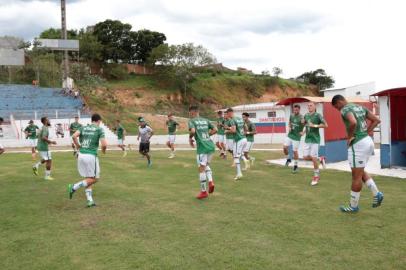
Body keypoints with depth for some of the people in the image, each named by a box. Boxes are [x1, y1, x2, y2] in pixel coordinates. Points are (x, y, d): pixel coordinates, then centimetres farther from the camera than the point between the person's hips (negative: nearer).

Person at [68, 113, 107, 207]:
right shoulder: (99, 129, 0)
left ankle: (90, 200, 12)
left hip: (81, 155, 6)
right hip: (91, 156, -6)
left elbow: (74, 136, -5)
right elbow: (104, 144, -10)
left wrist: (78, 146, 10)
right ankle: (74, 187, -7)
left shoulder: (83, 128, 12)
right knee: (94, 179, 6)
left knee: (88, 179, 14)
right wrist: (104, 150, 12)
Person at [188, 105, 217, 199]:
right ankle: (210, 181, 2)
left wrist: (190, 138, -1)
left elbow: (193, 131, -19)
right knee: (206, 165, 25)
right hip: (211, 145, 6)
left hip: (202, 147, -6)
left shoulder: (192, 121, -1)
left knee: (201, 169, 1)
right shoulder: (205, 120, 16)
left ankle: (203, 191, 6)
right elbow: (215, 130, 14)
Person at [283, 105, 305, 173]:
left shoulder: (301, 117, -14)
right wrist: (289, 127, 2)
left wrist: (303, 132, -30)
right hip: (290, 135, 4)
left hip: (296, 136, -4)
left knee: (295, 151, 0)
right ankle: (288, 159, 21)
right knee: (285, 147, -6)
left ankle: (296, 165, 17)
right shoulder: (291, 115, 2)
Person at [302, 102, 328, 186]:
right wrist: (304, 131, 10)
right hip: (307, 139, 6)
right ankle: (320, 159, 28)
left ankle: (316, 176, 11)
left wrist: (315, 125, -18)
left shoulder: (318, 115, -9)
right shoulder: (306, 115, 9)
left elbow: (325, 125, -13)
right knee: (305, 157, 3)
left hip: (315, 140, -6)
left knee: (313, 158, -6)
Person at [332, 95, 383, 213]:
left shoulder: (345, 110, -12)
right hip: (368, 141, 9)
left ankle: (353, 206, 15)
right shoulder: (360, 107, 15)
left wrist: (350, 137, -16)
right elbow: (376, 120, 17)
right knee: (360, 172, 25)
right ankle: (376, 194, 15)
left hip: (358, 144, -9)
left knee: (356, 176, 2)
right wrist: (366, 132, 12)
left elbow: (353, 122, -31)